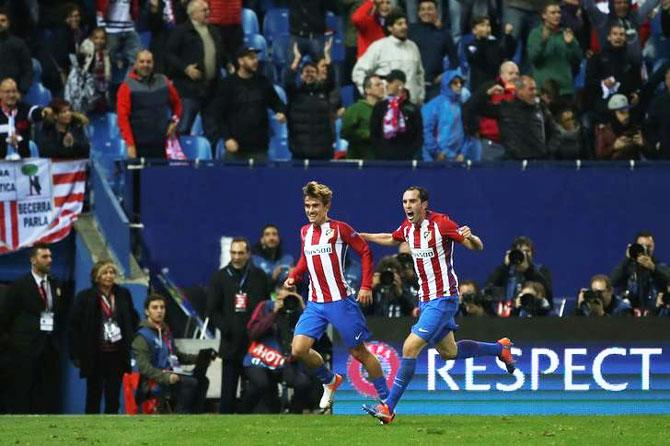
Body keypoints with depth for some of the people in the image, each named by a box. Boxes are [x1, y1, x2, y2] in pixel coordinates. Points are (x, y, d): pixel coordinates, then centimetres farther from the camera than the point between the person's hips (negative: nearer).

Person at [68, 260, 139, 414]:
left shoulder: (123, 295, 6)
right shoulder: (85, 297, -4)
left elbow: (133, 319, 16)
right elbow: (74, 326, -4)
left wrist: (131, 342, 6)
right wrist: (76, 354, -8)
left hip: (117, 354, 3)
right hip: (95, 355, -3)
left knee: (113, 397, 4)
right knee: (93, 396, 3)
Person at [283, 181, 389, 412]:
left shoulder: (339, 228, -8)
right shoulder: (305, 232, 9)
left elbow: (365, 252, -5)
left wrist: (366, 287, -11)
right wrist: (293, 277, 5)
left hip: (341, 302, -5)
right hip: (315, 304, 5)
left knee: (359, 352, 1)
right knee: (298, 349, -9)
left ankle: (386, 398, 14)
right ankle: (330, 381, 17)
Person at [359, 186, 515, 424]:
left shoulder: (441, 223, -17)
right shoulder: (408, 227, 5)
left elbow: (478, 247, -15)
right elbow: (391, 239, 29)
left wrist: (469, 237, -37)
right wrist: (361, 236, 23)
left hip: (443, 299, -9)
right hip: (425, 299, 9)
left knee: (410, 347, -15)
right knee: (448, 352, 21)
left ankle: (389, 408, -13)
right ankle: (500, 348, 43)